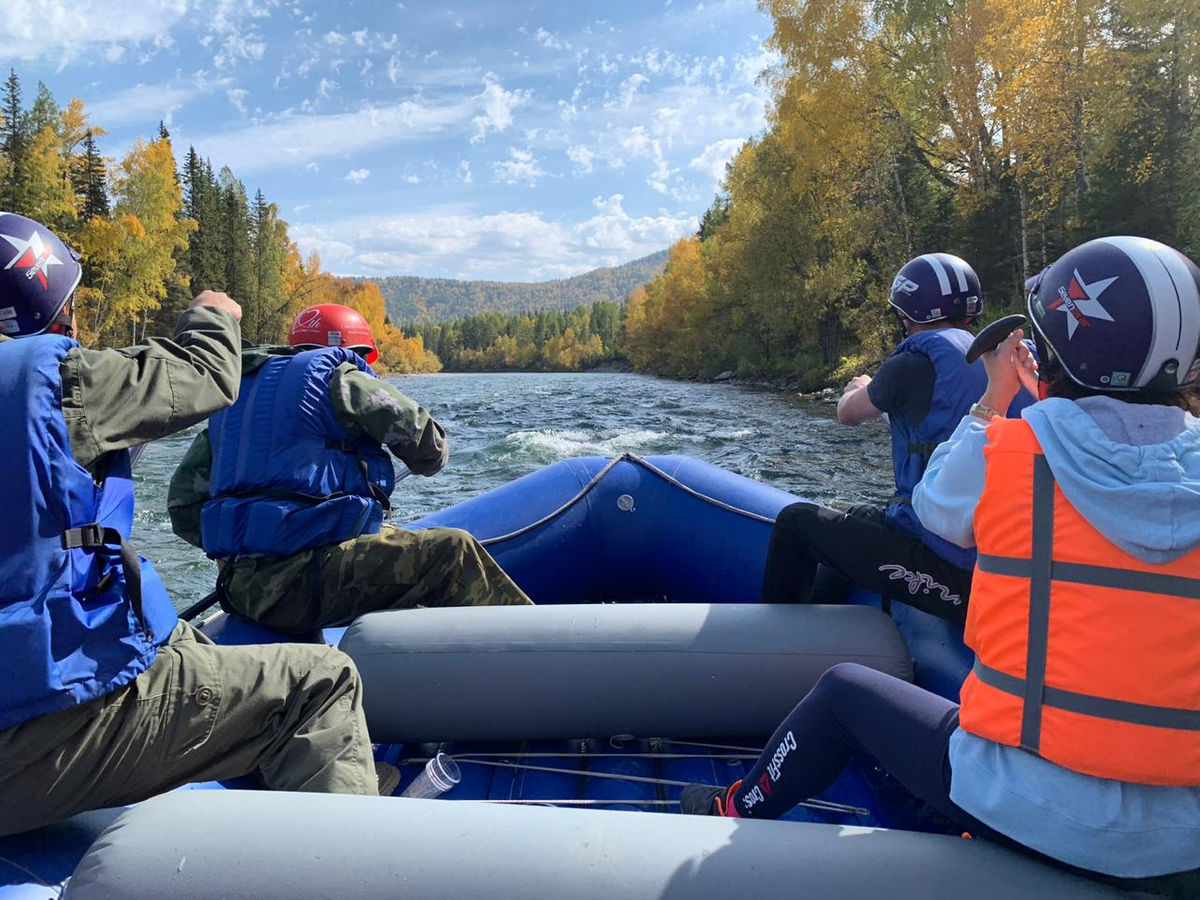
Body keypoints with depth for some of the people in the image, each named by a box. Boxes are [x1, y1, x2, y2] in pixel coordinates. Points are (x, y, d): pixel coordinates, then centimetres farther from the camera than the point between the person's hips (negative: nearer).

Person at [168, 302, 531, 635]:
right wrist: (431, 459, 21)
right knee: (453, 551, -3)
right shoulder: (336, 376, 0)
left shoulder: (234, 392, 22)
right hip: (301, 582, -9)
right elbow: (427, 448, -1)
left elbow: (184, 505, 19)